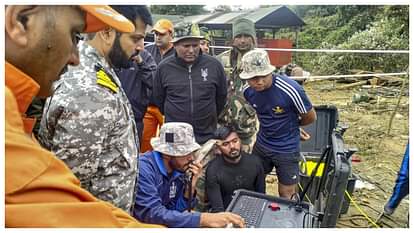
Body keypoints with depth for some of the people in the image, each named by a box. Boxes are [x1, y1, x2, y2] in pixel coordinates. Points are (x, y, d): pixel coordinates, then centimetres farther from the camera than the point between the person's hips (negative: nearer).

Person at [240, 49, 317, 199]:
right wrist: (269, 125, 5)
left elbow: (311, 117, -11)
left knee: (287, 195, 8)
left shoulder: (290, 90, -29)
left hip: (287, 149, -4)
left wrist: (290, 125, 4)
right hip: (261, 144, 5)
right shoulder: (248, 91, -13)